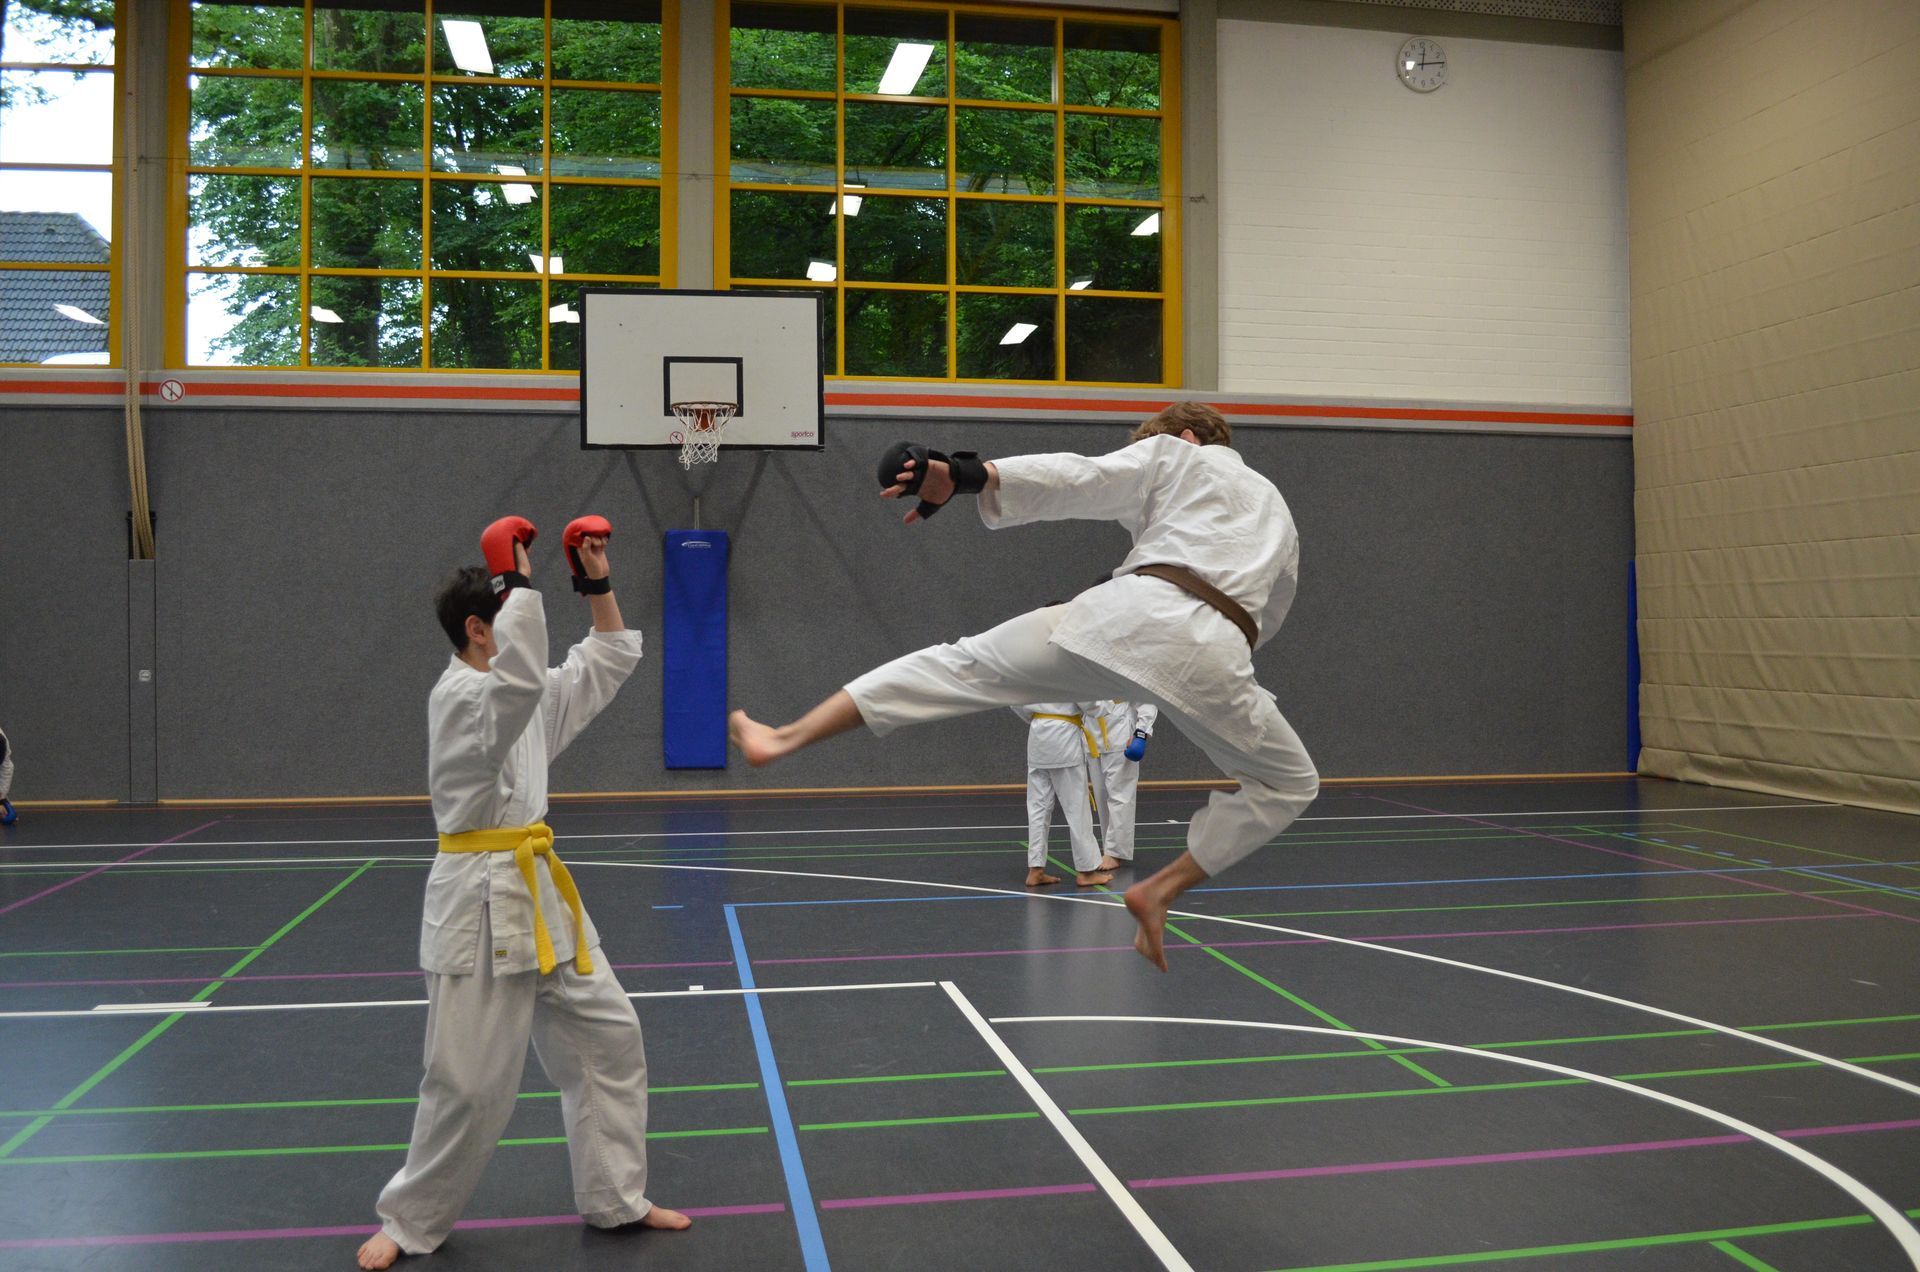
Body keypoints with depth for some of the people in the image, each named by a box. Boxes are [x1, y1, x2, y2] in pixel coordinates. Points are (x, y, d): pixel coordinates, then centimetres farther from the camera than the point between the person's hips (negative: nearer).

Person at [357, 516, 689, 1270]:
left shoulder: (520, 694, 13)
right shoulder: (459, 695, -14)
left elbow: (610, 660, 19)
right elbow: (518, 675, -36)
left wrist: (597, 583, 9)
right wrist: (520, 579, -27)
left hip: (537, 893, 9)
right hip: (480, 902, -9)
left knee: (608, 1037, 10)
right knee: (469, 1082, 0)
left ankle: (614, 1199, 22)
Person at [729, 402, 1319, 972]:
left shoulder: (1174, 455, 22)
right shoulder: (1277, 509, 37)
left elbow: (1076, 476, 4)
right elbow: (1265, 620, 42)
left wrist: (958, 475, -7)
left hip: (1126, 614, -2)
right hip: (1210, 652, 2)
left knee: (965, 664, 8)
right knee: (1288, 785, 23)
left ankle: (785, 738, 4)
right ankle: (1159, 892, 10)